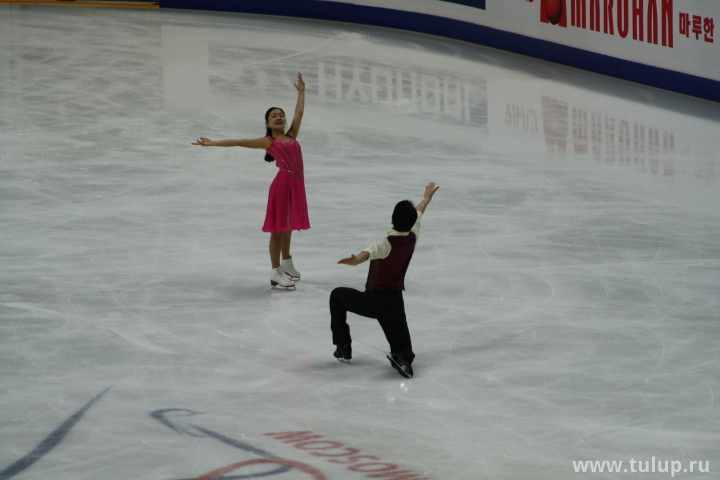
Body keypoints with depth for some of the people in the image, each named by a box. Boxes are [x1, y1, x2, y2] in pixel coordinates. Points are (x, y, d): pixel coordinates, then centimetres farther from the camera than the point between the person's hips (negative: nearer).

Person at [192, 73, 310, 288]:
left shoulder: (291, 136, 14)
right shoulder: (267, 141, 0)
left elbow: (299, 113, 23)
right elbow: (237, 142, -2)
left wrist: (301, 92, 29)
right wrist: (212, 143, -8)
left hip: (296, 184, 6)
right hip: (282, 183, -6)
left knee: (289, 225, 19)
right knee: (278, 228, 1)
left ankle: (286, 263, 35)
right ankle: (276, 272, 7)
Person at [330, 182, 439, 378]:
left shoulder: (387, 244, -17)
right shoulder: (412, 239, 0)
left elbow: (369, 252, -42)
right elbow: (418, 213, 22)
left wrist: (356, 260, -62)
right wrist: (427, 197, 40)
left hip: (373, 301, -4)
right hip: (395, 302, 4)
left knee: (337, 295, 23)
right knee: (403, 353, 8)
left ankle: (343, 346, 21)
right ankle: (402, 358, -30)